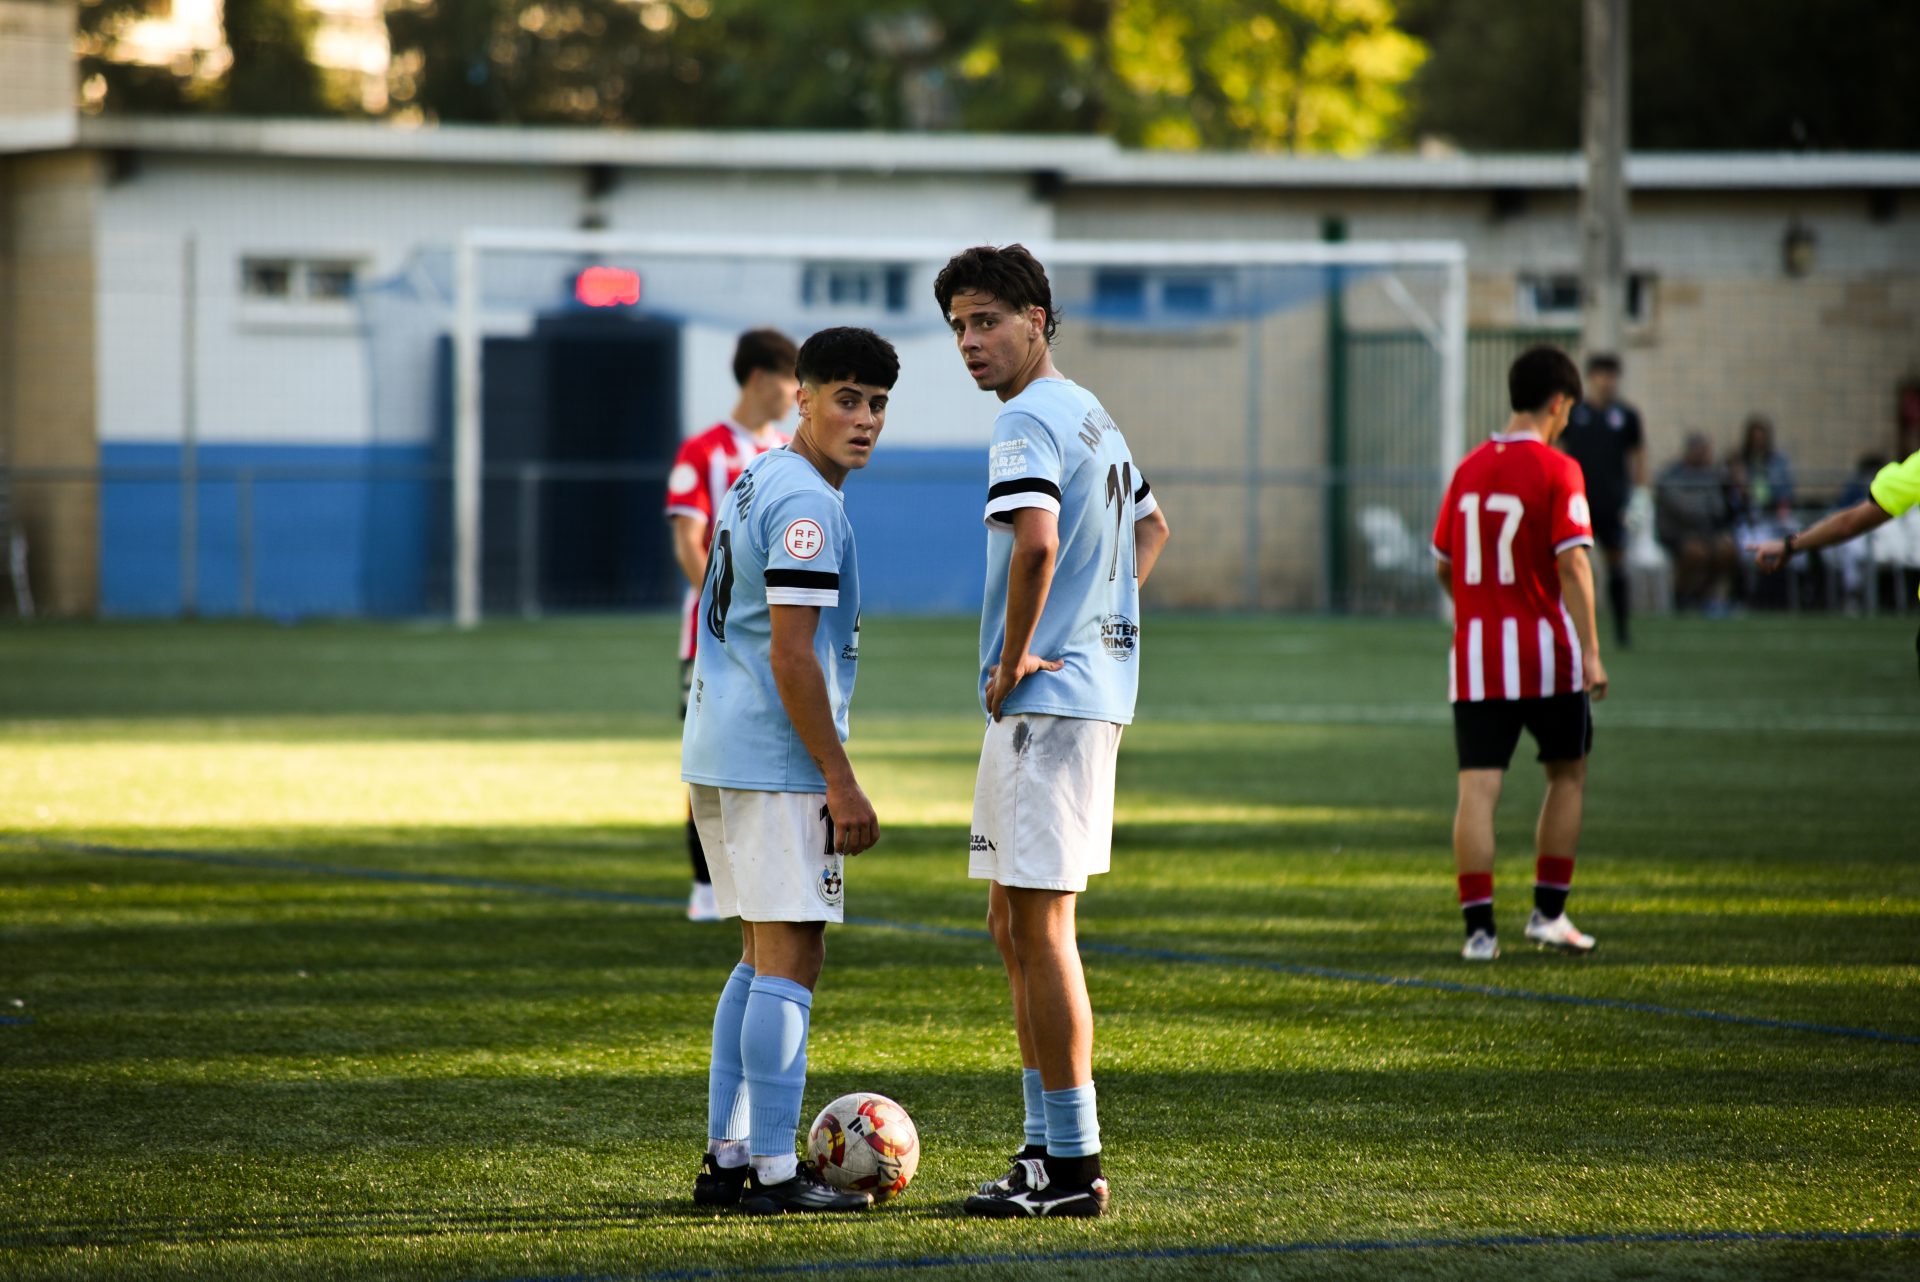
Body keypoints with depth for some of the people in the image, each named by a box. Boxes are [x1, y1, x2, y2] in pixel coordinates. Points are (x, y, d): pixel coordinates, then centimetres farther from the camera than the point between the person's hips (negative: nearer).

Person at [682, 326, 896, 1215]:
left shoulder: (755, 483, 17)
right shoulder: (804, 502, -14)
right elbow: (791, 656, -20)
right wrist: (842, 783, -17)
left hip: (719, 757, 10)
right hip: (776, 765, -10)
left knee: (762, 958, 15)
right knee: (790, 959, -7)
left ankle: (727, 1159, 15)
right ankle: (774, 1174, -8)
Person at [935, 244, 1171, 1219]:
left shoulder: (1026, 423, -13)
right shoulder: (1089, 414, 18)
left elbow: (1036, 542, -30)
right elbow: (1149, 527, 33)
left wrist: (1014, 658, -18)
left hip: (1046, 697, -10)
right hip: (1095, 688, 10)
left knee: (1038, 927, -8)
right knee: (1015, 926, 15)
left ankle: (1073, 1164, -8)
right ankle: (1048, 1142, 18)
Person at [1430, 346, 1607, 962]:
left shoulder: (1468, 469, 8)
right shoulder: (1557, 471, -9)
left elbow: (1443, 564, 15)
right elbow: (1572, 564, -16)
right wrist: (1590, 651, -15)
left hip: (1475, 656, 3)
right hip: (1546, 654, -3)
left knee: (1478, 788, -1)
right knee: (1567, 776, 16)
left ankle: (1479, 927, -8)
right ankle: (1548, 912, 17)